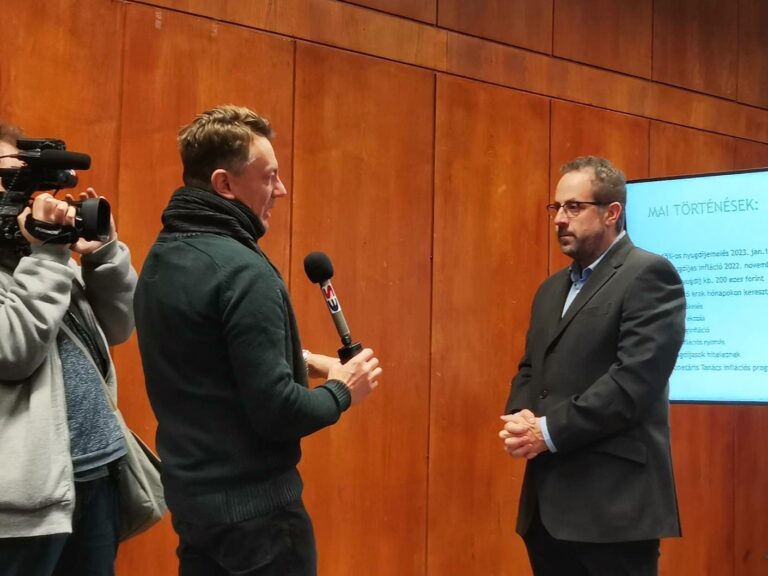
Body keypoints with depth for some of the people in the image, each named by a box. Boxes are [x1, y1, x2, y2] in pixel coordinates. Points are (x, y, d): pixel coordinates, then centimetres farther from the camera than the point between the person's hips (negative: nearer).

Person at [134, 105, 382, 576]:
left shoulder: (161, 260, 7)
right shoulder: (241, 270, -21)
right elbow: (276, 412, -23)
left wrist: (296, 359, 11)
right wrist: (342, 390, -6)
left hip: (192, 492, 9)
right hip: (252, 505, -9)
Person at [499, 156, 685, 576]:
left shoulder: (648, 276, -8)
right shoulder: (552, 289, 20)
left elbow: (635, 379, -17)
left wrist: (549, 431, -15)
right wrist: (519, 418, -1)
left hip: (613, 501, -8)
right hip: (548, 501, 8)